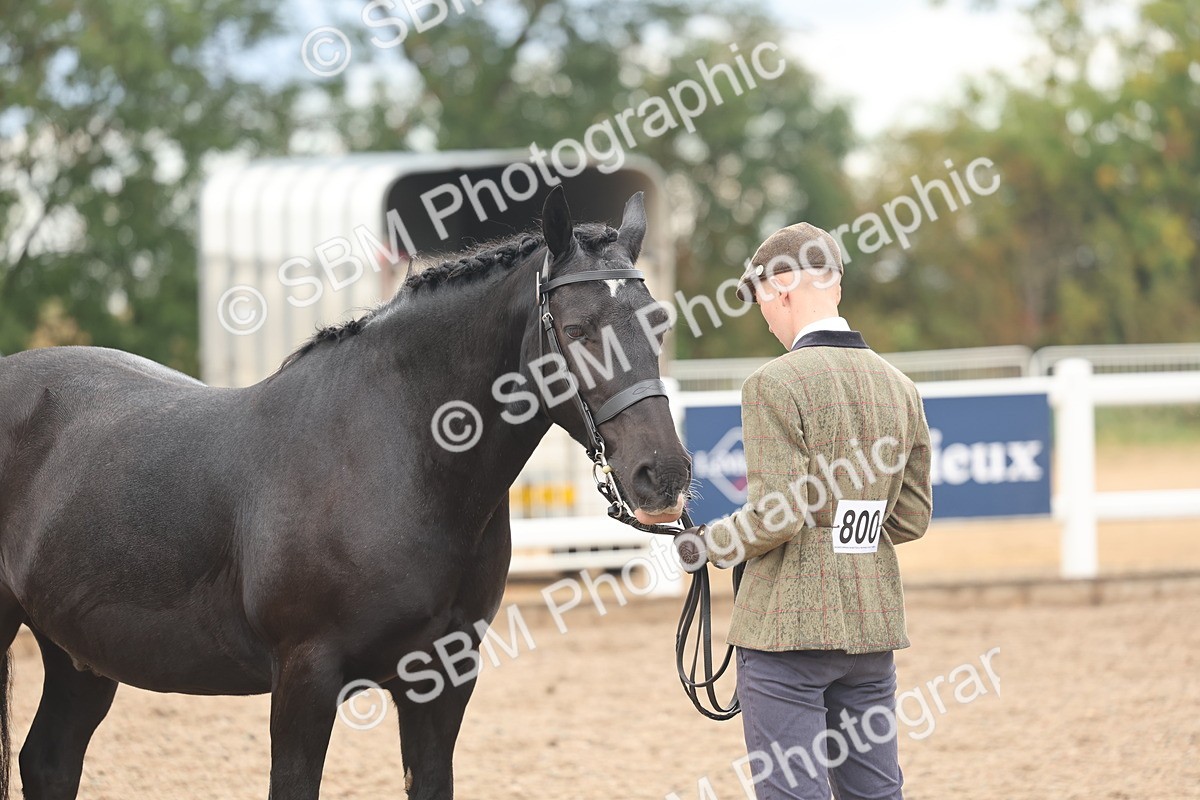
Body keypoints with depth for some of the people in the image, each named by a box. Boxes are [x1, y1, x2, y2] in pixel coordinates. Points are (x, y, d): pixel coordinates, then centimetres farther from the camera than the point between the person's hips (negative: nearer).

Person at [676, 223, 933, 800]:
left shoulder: (775, 384, -13)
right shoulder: (898, 387, 9)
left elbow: (775, 519, -18)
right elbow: (911, 519, 13)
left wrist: (706, 545, -1)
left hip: (787, 626, -7)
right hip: (873, 623, 7)